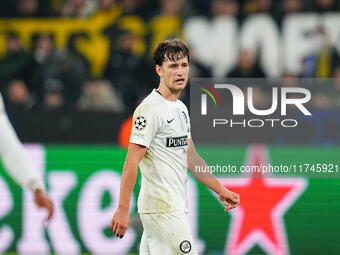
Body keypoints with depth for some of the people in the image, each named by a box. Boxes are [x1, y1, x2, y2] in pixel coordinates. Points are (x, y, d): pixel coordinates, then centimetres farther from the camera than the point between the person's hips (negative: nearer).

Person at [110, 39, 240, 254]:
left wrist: (220, 190, 22)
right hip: (162, 208, -9)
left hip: (176, 206, 9)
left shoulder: (181, 109, 18)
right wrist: (123, 209, -21)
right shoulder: (150, 109, -12)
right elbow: (132, 161, -17)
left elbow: (191, 157, 25)